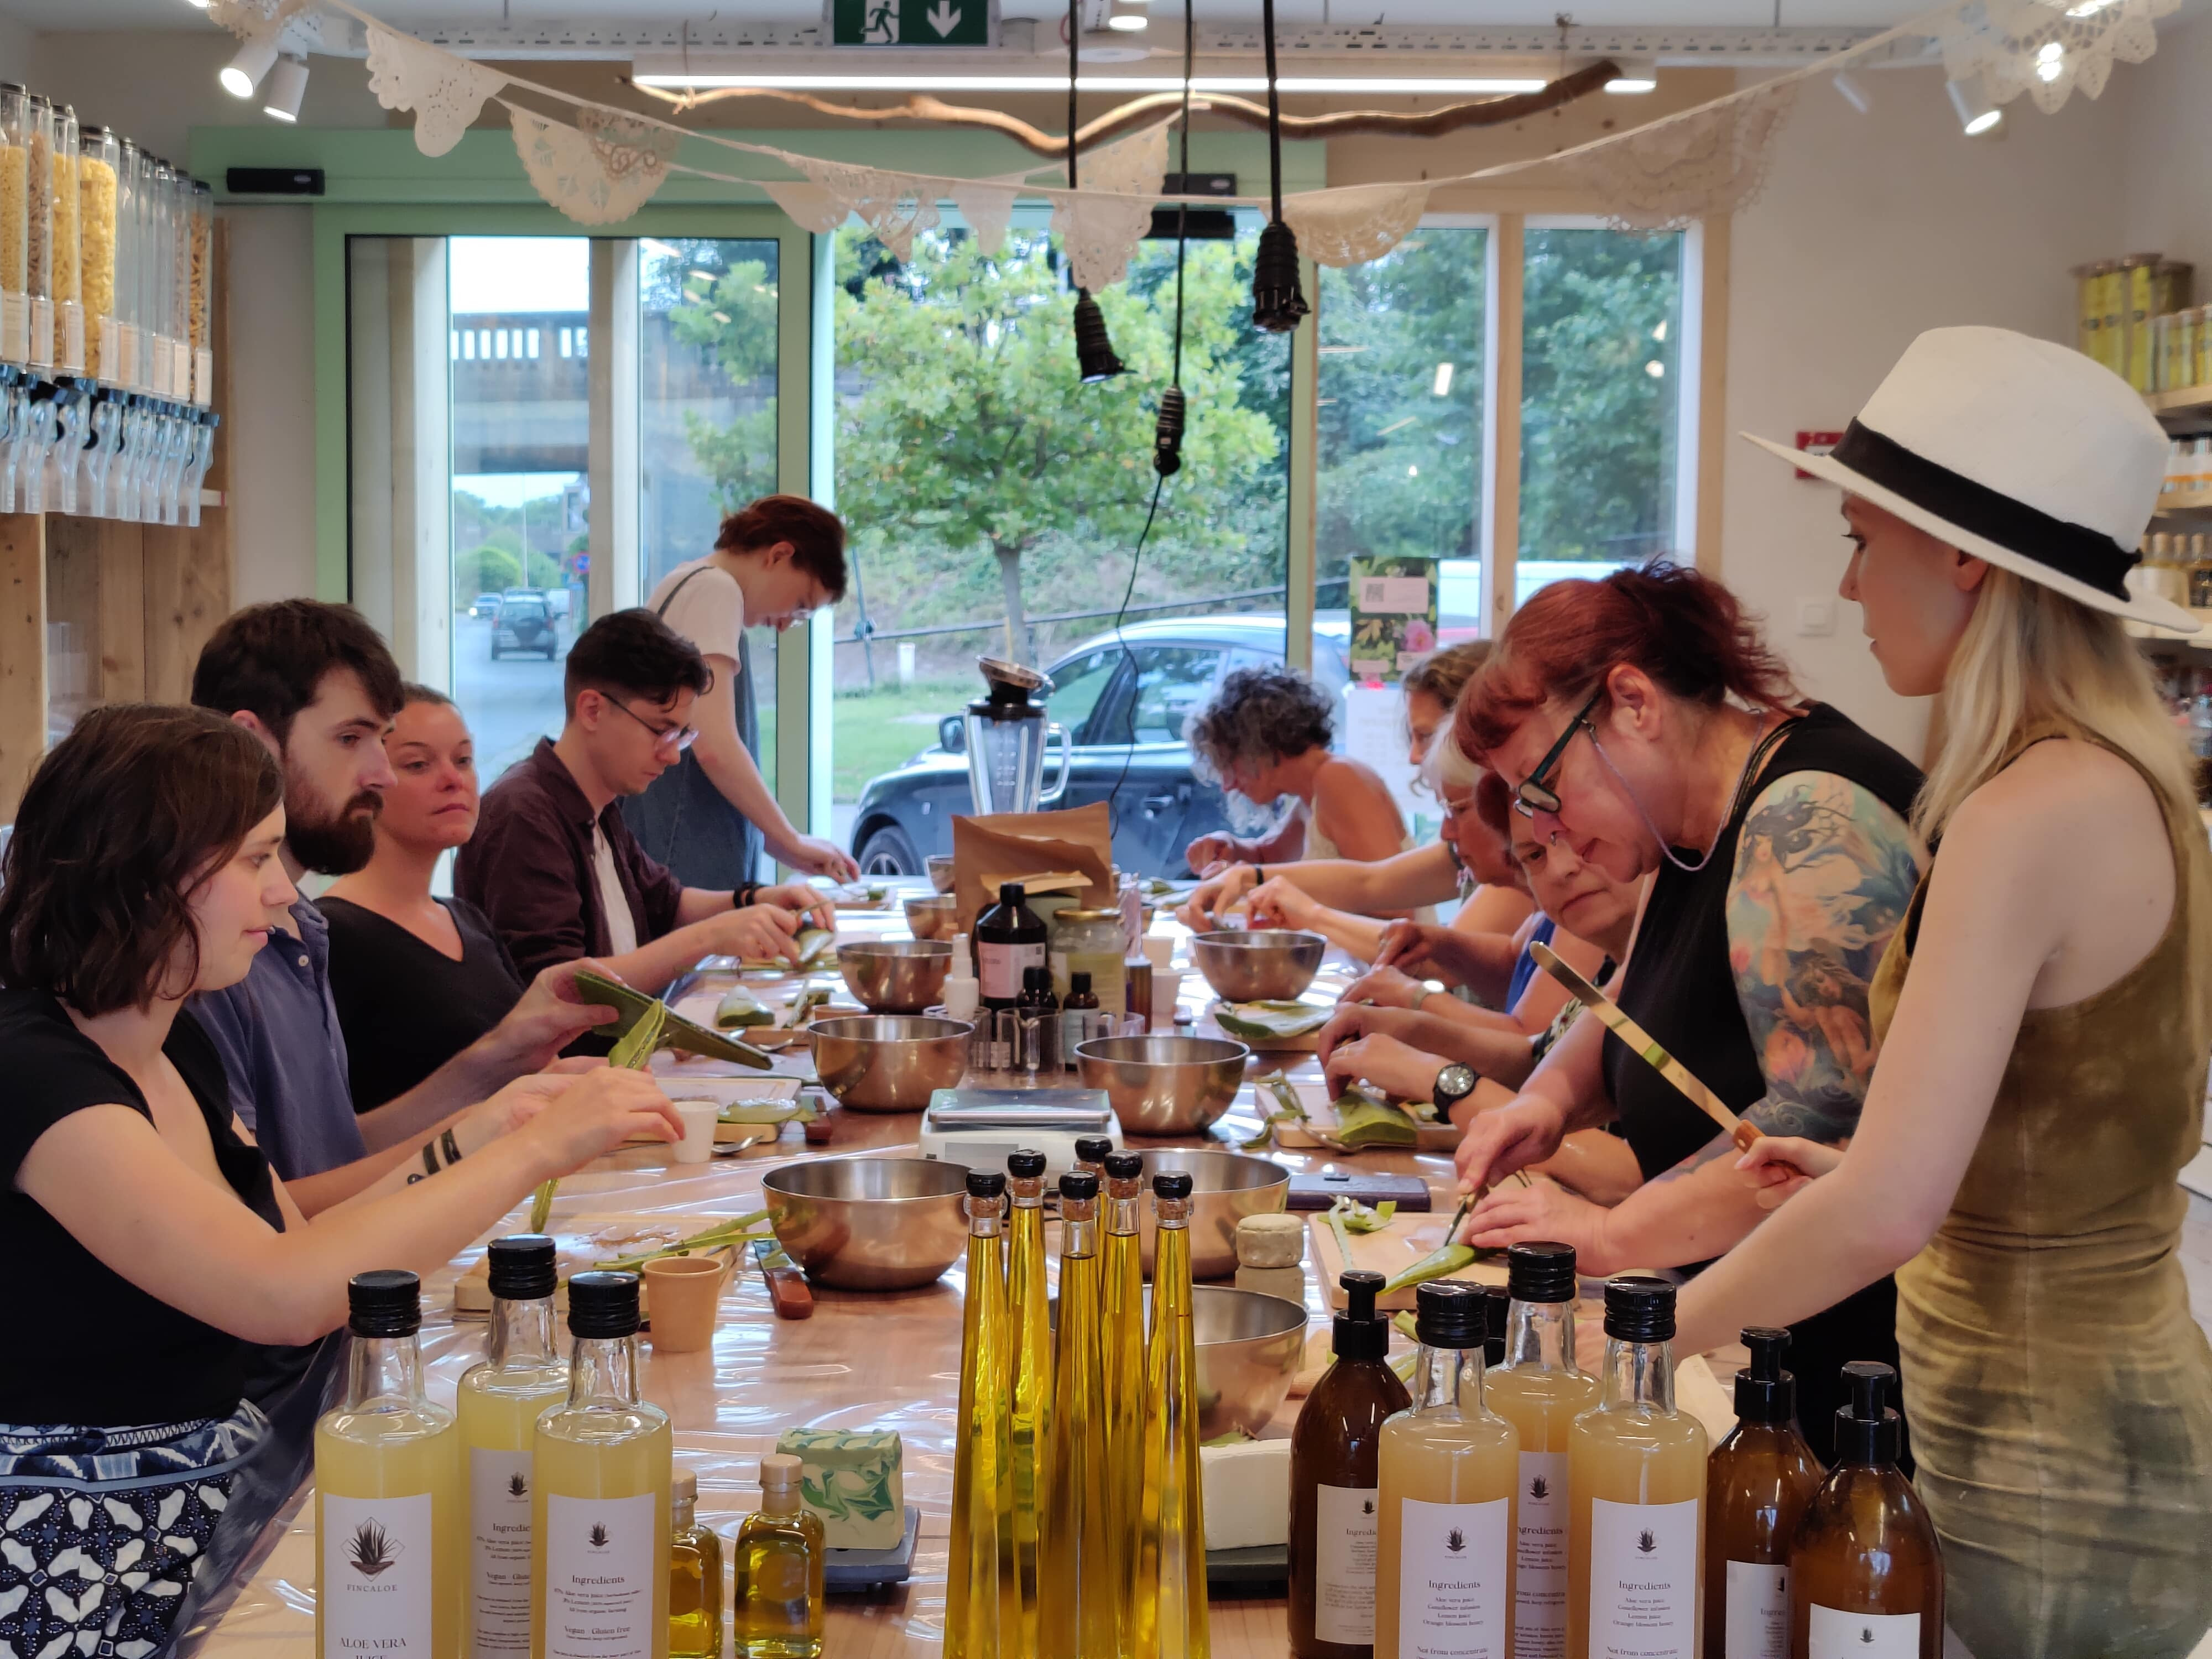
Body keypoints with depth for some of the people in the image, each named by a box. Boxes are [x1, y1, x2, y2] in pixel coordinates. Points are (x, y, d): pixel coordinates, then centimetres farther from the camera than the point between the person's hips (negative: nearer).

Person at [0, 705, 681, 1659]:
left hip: (222, 1501, 8)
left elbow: (297, 1249, 11)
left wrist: (481, 1133, 5)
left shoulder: (178, 1046, 10)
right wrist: (536, 1151, -24)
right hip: (90, 1575, -8)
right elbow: (286, 1295, -30)